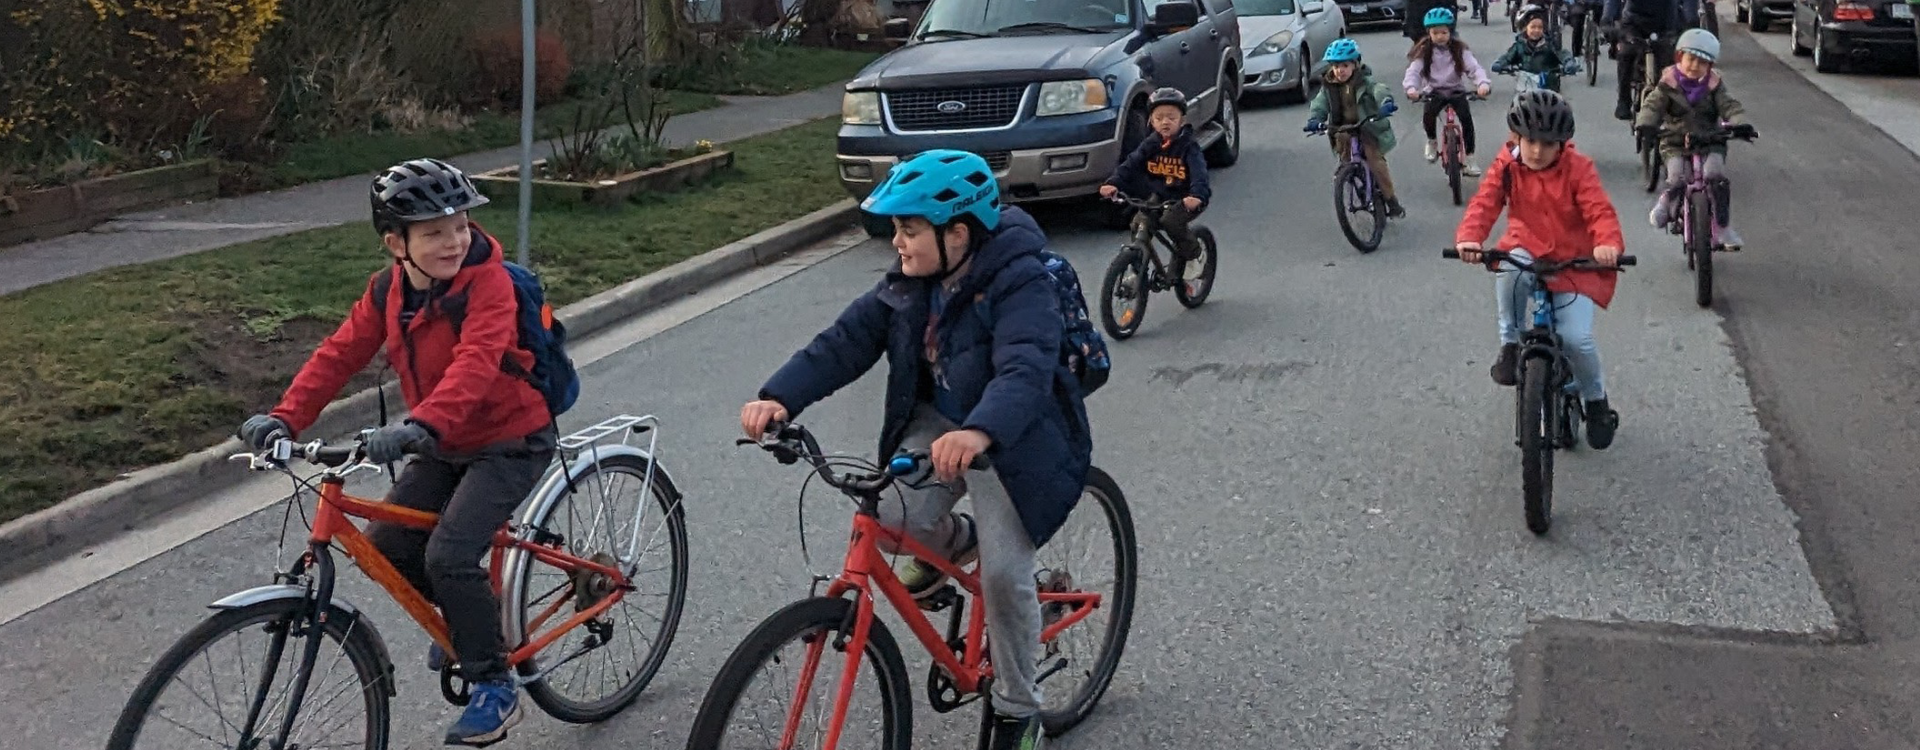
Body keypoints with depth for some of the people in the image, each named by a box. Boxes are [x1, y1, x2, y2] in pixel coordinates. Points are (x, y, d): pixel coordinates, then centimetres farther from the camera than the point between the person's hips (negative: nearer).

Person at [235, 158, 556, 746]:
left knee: (448, 555, -21)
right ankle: (470, 616, 27)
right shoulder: (388, 290, -2)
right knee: (385, 546, -1)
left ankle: (495, 690, -3)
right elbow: (339, 354, -6)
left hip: (508, 442, -7)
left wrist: (420, 427, -53)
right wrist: (284, 418, -20)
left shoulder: (488, 284, -23)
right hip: (443, 447, 7)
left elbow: (474, 365, -38)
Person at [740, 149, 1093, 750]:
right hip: (936, 423, 6)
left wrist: (978, 432, -61)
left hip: (1014, 441, -6)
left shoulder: (1020, 285, -25)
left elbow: (1026, 370, -41)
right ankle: (955, 542, 18)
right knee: (894, 521, -20)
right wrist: (778, 397, -26)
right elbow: (845, 341, -9)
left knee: (1004, 575, -13)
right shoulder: (909, 284, -3)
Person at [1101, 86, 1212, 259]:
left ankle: (1191, 252, 0)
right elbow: (1131, 164, -8)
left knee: (1171, 220, -27)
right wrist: (1114, 183, -26)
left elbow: (1198, 173, -28)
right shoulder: (1151, 144, 0)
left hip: (1186, 199, -6)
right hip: (1159, 196, 6)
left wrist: (1197, 196, -48)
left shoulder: (1189, 146, -14)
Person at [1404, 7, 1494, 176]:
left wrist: (1483, 83, -36)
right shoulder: (1424, 51, -4)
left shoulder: (1459, 49, -4)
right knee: (1428, 115, -30)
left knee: (1466, 117, -22)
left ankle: (1469, 159, -10)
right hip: (1435, 91, 0)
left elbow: (1475, 67, -15)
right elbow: (1413, 71, -15)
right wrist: (1411, 87, -38)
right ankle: (1432, 141, 2)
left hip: (1456, 90, 0)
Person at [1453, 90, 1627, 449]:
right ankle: (1511, 344, -13)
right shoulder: (1507, 167, -4)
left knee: (1576, 337, -17)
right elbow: (1485, 203, -16)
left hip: (1574, 262, -1)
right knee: (1510, 271, -38)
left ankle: (1597, 401, 14)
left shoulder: (1578, 169, -9)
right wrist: (1468, 238, -38)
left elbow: (1600, 210, -20)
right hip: (1528, 252, 1)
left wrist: (1609, 244, -43)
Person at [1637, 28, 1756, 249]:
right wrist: (1644, 124, -34)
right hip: (1675, 143, -1)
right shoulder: (1669, 83, -2)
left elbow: (1730, 106, -7)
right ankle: (1665, 202, 10)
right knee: (1677, 179, -26)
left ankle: (1724, 226, -10)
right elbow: (1652, 104, -13)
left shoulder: (1714, 85, 3)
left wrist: (1740, 124, -28)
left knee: (1717, 176, -24)